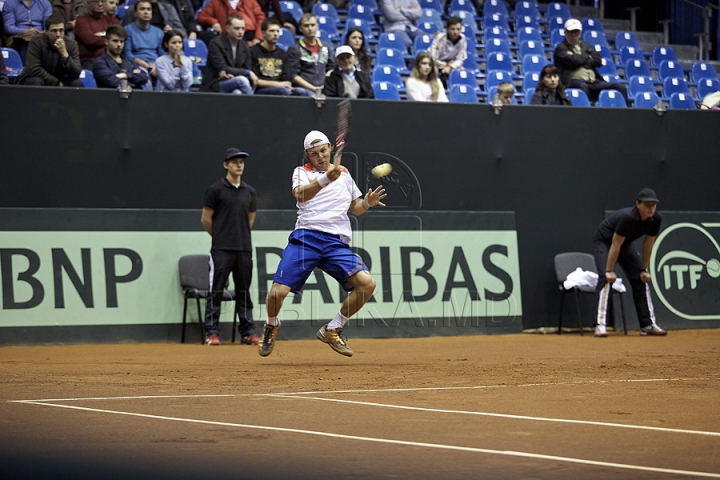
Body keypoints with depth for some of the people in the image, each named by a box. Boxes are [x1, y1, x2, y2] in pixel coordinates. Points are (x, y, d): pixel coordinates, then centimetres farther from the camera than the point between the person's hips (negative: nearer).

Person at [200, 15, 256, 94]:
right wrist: (248, 72, -17)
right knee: (242, 80, -32)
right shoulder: (215, 44, -8)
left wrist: (231, 74, -14)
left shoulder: (245, 47, 9)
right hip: (213, 87, -4)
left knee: (237, 92, -35)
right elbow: (223, 69, -15)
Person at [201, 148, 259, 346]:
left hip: (244, 249, 4)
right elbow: (206, 219, 1)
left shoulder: (250, 192, 12)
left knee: (244, 291, 8)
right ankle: (212, 333, -3)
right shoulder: (216, 190, -2)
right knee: (216, 291, -4)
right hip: (221, 249, -4)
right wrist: (220, 237, 10)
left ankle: (248, 332, 11)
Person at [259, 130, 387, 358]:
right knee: (278, 291, -17)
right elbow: (300, 194, -15)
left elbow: (355, 208, 27)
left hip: (337, 243, 3)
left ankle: (332, 330, 1)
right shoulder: (302, 172, 9)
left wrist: (367, 203, 3)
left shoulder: (343, 173, 21)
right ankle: (271, 326, 19)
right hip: (306, 238, -3)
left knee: (367, 283, -17)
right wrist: (326, 178, -31)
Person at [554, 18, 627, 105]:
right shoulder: (561, 48, 9)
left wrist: (581, 60, -1)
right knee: (582, 86, -43)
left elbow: (598, 61, 11)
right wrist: (588, 58, 7)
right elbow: (573, 61, -10)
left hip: (593, 82, 6)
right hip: (574, 81, -6)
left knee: (621, 88, -11)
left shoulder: (586, 46, 26)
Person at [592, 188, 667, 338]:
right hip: (604, 241, -7)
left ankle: (648, 325, 7)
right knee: (606, 279, -24)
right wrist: (609, 271, -27)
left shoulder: (655, 219, -18)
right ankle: (601, 325, -29)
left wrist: (644, 269, -2)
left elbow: (648, 244, -6)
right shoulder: (627, 217, -38)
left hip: (626, 245, 7)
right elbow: (615, 245, -32)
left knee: (641, 280, 1)